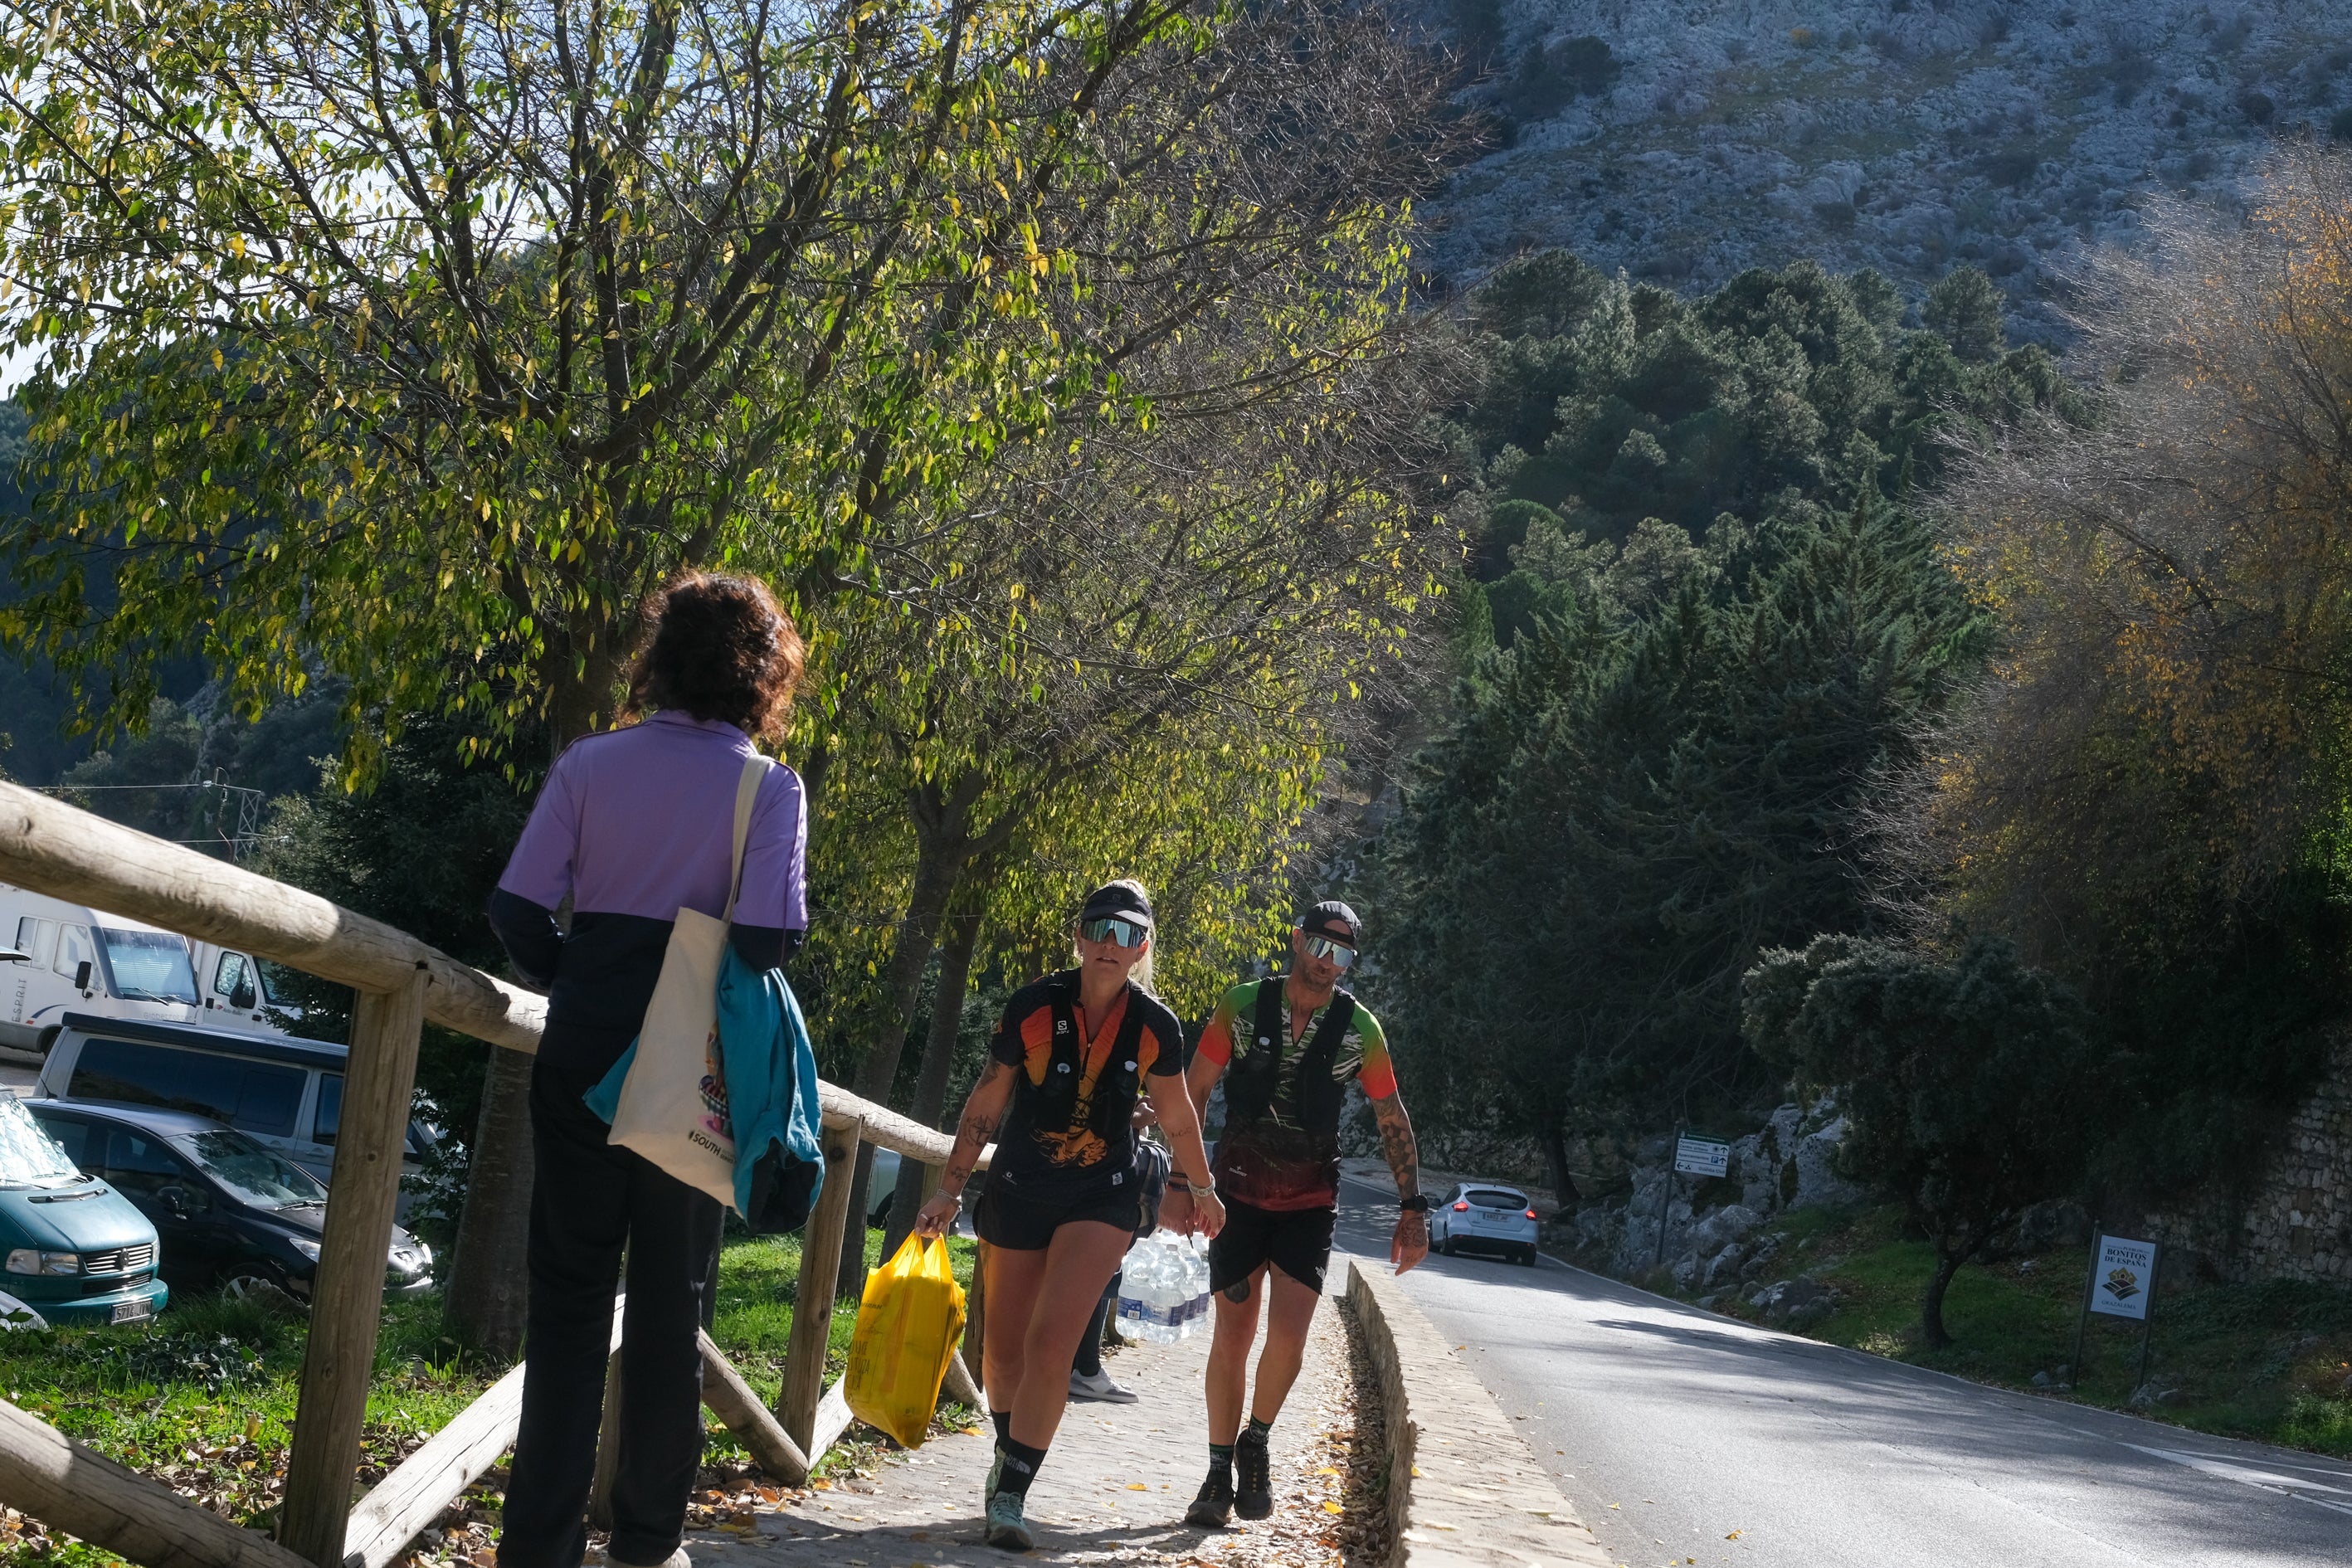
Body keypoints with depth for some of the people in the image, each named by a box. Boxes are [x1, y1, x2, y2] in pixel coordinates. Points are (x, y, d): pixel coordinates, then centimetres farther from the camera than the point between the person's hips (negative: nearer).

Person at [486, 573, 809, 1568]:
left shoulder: (590, 765, 1)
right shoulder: (769, 789, -7)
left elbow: (518, 909, -4)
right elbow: (769, 939, -16)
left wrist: (566, 978, 12)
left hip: (583, 1058, 2)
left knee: (567, 1298, 8)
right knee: (670, 1305, 11)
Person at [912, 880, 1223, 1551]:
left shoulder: (1155, 1027, -8)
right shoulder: (1033, 1007, -11)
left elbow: (1178, 1118, 9)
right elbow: (986, 1104, -3)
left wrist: (1202, 1188, 21)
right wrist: (951, 1189, -3)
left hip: (1101, 1198, -1)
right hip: (1019, 1193, 1)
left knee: (1051, 1345, -18)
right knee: (1004, 1352, 12)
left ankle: (1010, 1496, -9)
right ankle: (1007, 1455, 41)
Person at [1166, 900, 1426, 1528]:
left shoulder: (1359, 1028, -4)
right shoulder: (1243, 1006, -6)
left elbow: (1392, 1121, 4)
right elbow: (1194, 1093, -1)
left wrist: (1413, 1207, 0)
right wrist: (1180, 1182, -6)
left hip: (1310, 1200, 0)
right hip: (1240, 1192, 0)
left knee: (1288, 1335, -13)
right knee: (1233, 1335, 2)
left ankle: (1256, 1443, 14)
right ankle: (1220, 1473, 17)